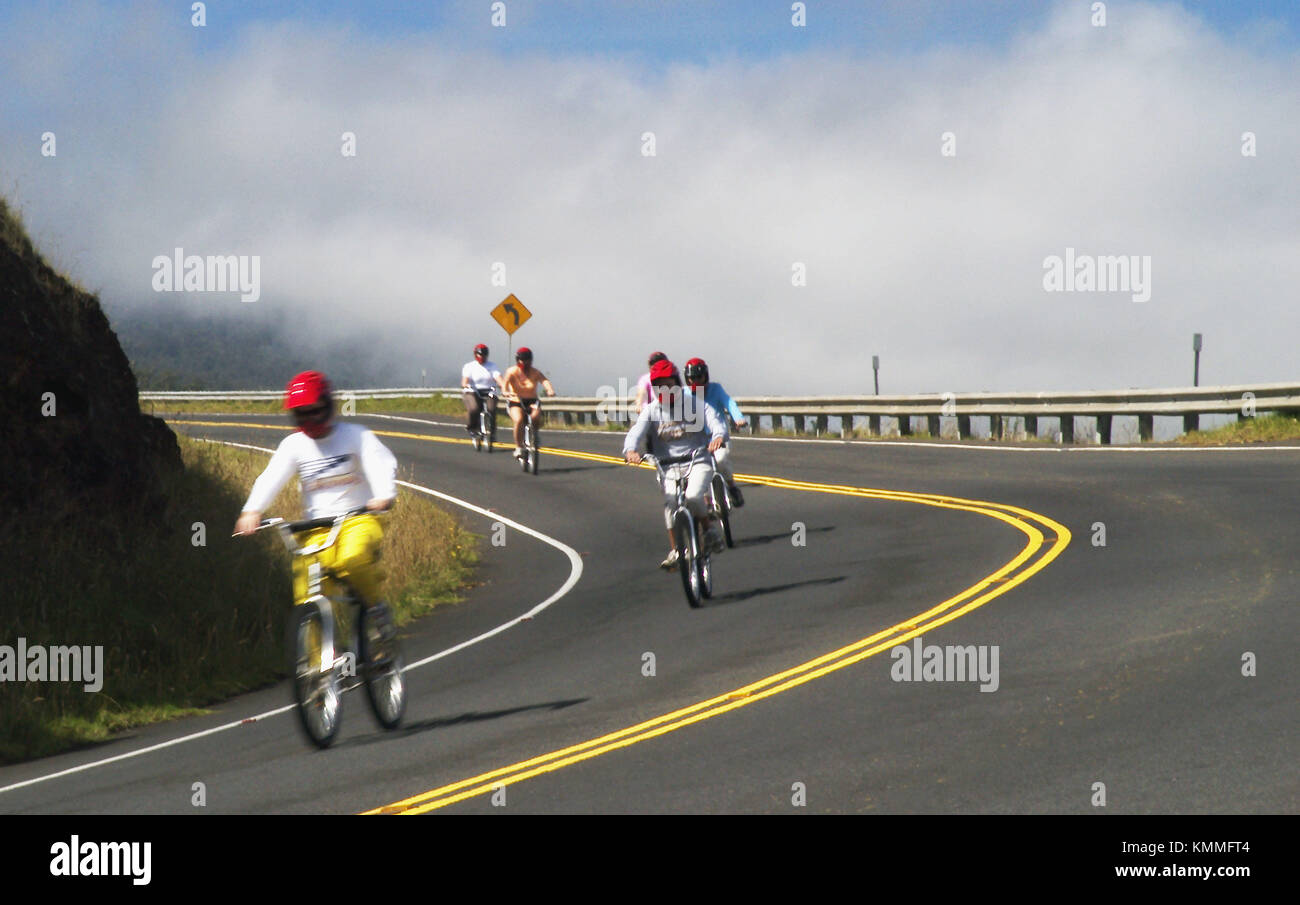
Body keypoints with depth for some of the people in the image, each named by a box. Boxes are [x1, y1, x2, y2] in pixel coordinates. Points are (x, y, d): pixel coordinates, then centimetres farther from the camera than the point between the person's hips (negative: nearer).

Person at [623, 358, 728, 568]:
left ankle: (710, 526, 1)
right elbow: (636, 432, -9)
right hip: (668, 467, 1)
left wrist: (718, 437, -37)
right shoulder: (651, 411, 6)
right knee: (670, 502, -25)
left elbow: (715, 423, -12)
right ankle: (675, 551, -16)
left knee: (693, 497, -29)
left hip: (698, 463, -1)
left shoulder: (695, 406, 3)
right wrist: (631, 450, -32)